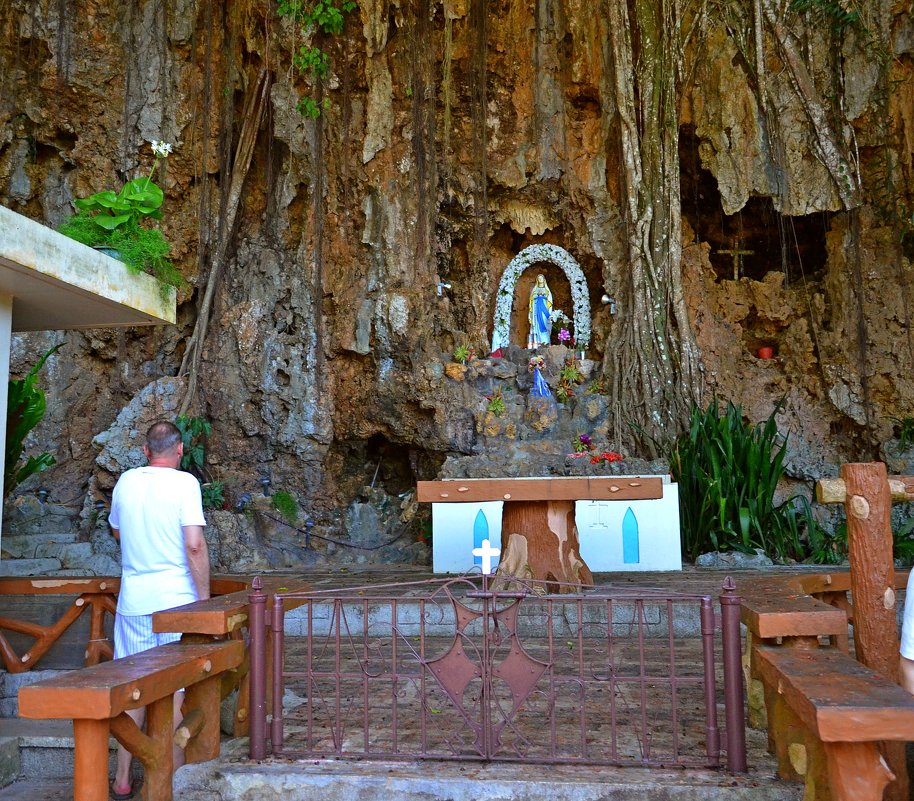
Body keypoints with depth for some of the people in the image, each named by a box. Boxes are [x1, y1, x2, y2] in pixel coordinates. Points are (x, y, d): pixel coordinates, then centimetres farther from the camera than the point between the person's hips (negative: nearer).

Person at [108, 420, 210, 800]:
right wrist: (204, 598, -11)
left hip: (133, 601, 4)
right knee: (175, 690, 6)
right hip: (176, 598, -4)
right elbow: (194, 545, -18)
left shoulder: (126, 481, 5)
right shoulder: (184, 483, -10)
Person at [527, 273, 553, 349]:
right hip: (536, 309, 0)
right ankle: (537, 342, -12)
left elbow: (549, 301, 7)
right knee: (536, 325, -7)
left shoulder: (546, 290, 13)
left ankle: (544, 341, -13)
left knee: (544, 324, -10)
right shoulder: (534, 290, 14)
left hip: (544, 309, 0)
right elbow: (532, 300, 10)